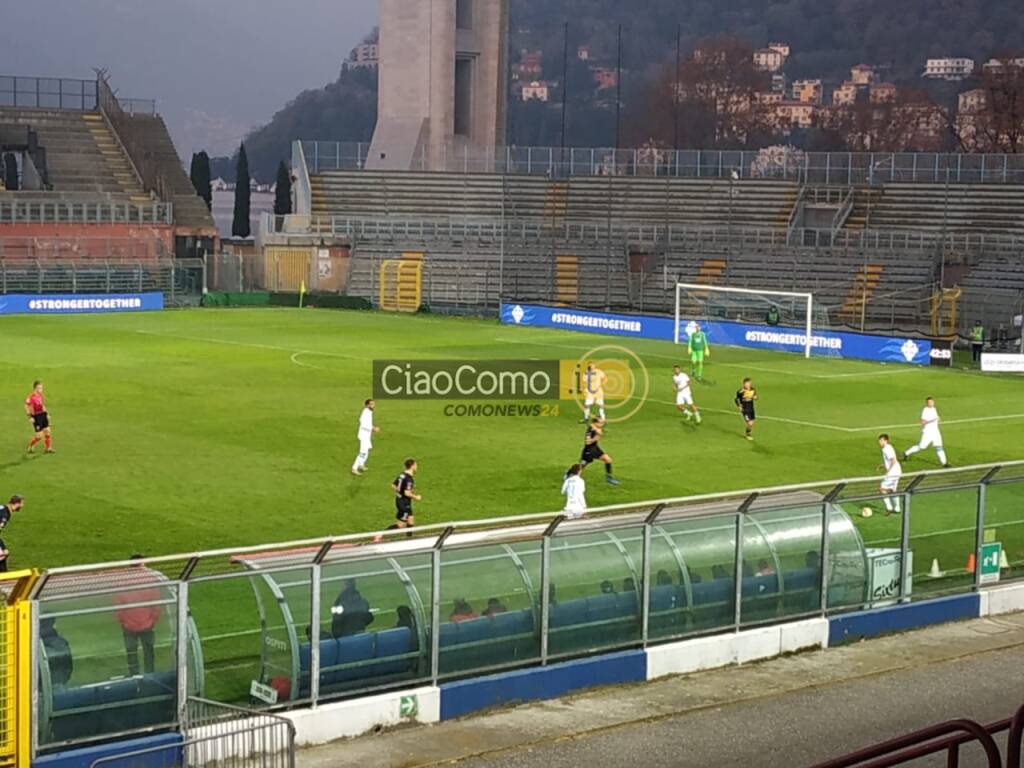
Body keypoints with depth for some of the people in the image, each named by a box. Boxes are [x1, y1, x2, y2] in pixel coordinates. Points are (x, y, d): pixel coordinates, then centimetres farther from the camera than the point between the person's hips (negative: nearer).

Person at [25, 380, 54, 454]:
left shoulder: (40, 395, 7)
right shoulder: (31, 396, -17)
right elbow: (26, 406, -15)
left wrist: (46, 414, 17)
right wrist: (30, 417, -18)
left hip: (43, 415, 7)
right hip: (36, 417, -7)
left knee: (48, 431, 4)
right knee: (39, 435, -5)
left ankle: (48, 448, 14)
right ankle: (30, 447, 16)